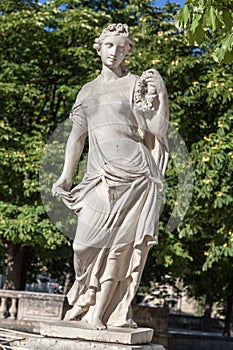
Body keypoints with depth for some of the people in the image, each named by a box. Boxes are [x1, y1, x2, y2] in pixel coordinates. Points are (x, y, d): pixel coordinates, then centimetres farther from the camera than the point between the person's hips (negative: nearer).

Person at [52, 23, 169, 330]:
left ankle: (98, 311, 7)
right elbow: (77, 136, 16)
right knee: (88, 241, -3)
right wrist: (65, 177, 9)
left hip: (133, 172, -3)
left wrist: (161, 94, -16)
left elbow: (158, 129, -3)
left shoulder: (135, 84, 6)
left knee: (118, 243, -2)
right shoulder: (88, 91, 19)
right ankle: (86, 300, 20)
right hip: (100, 174, 4)